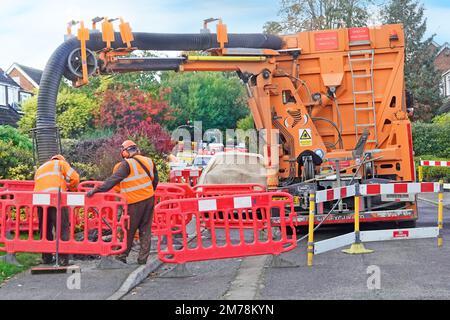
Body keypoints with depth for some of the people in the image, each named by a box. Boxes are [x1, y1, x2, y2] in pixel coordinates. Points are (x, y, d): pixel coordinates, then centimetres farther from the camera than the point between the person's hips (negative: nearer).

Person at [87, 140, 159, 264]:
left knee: (128, 230, 6)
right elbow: (155, 181, 14)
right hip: (149, 199, 6)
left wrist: (97, 190, -23)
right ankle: (143, 258, 12)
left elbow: (114, 179, -22)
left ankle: (122, 256, 15)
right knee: (145, 230, 11)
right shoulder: (149, 161, 6)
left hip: (134, 202, -5)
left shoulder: (127, 164, -13)